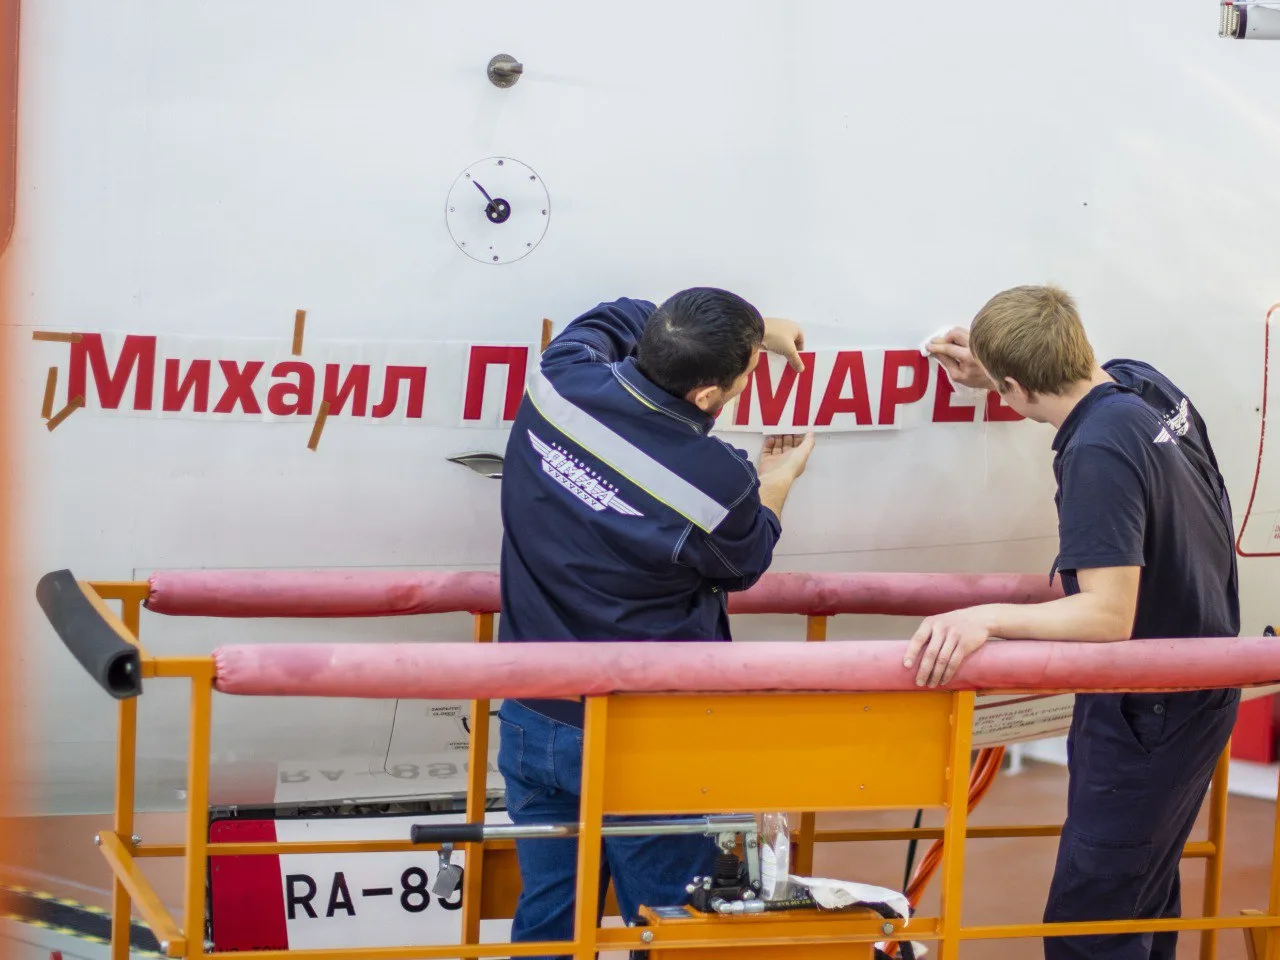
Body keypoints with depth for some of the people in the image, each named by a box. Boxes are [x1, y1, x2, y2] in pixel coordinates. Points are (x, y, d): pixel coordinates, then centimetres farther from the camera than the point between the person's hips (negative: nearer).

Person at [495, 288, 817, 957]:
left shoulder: (559, 381, -12)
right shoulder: (717, 483, -24)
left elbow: (618, 318, 13)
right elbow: (743, 565, 1)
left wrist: (753, 330, 16)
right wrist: (777, 483, 19)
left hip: (530, 720, 5)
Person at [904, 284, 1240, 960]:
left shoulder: (1099, 453, -28)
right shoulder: (1142, 382, -2)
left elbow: (1108, 616, -32)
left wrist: (985, 617, -41)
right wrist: (991, 372, 17)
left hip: (1149, 719, -10)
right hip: (1198, 694, 10)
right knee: (1146, 899, 21)